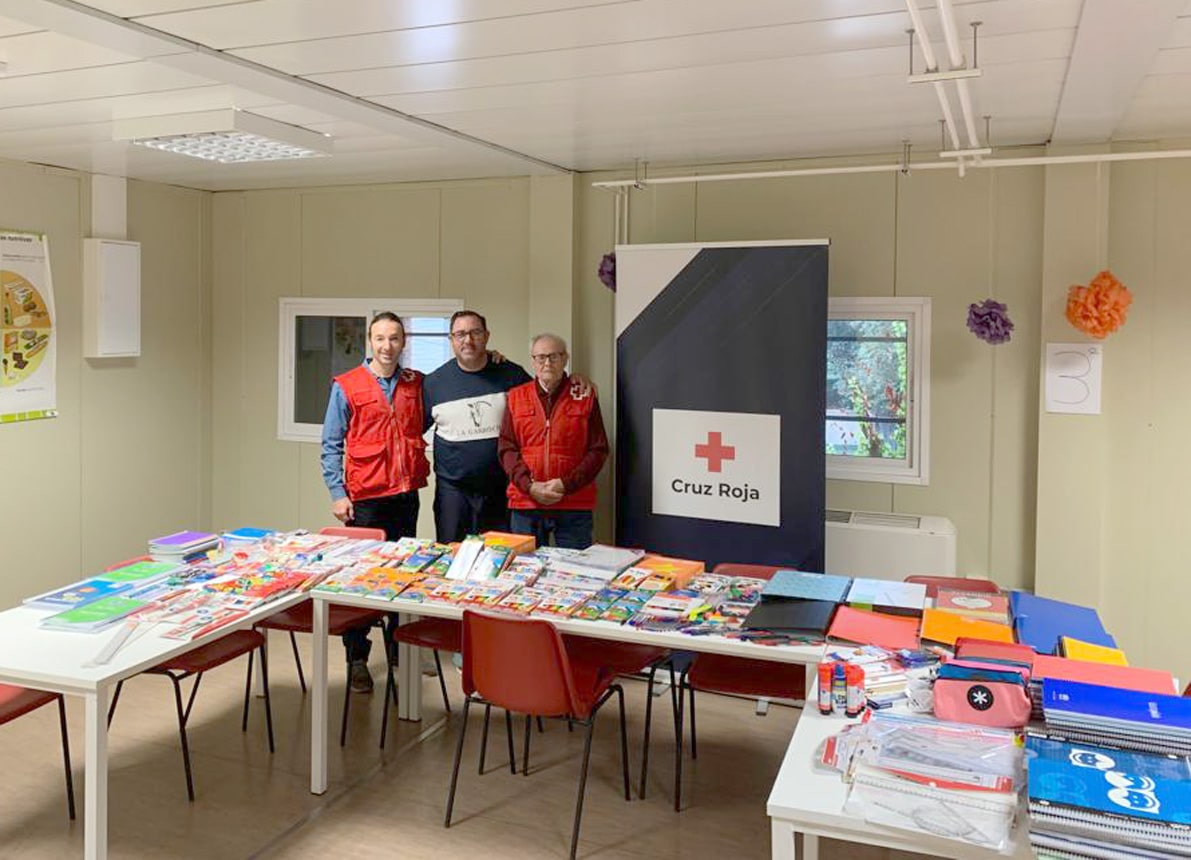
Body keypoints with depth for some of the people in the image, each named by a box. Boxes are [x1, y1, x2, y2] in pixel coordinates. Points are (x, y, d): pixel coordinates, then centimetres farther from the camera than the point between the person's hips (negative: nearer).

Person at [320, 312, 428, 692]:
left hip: (406, 494, 4)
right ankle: (357, 658, 9)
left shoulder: (417, 384, 8)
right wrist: (337, 493, -9)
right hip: (365, 497, -4)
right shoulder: (346, 386, -2)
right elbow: (331, 445, -1)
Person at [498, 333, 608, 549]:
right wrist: (530, 486, -10)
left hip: (575, 506, -1)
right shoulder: (516, 397, 10)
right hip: (525, 506, 1)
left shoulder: (585, 396, 5)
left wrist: (566, 485, -11)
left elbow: (598, 450, 1)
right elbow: (506, 448, 4)